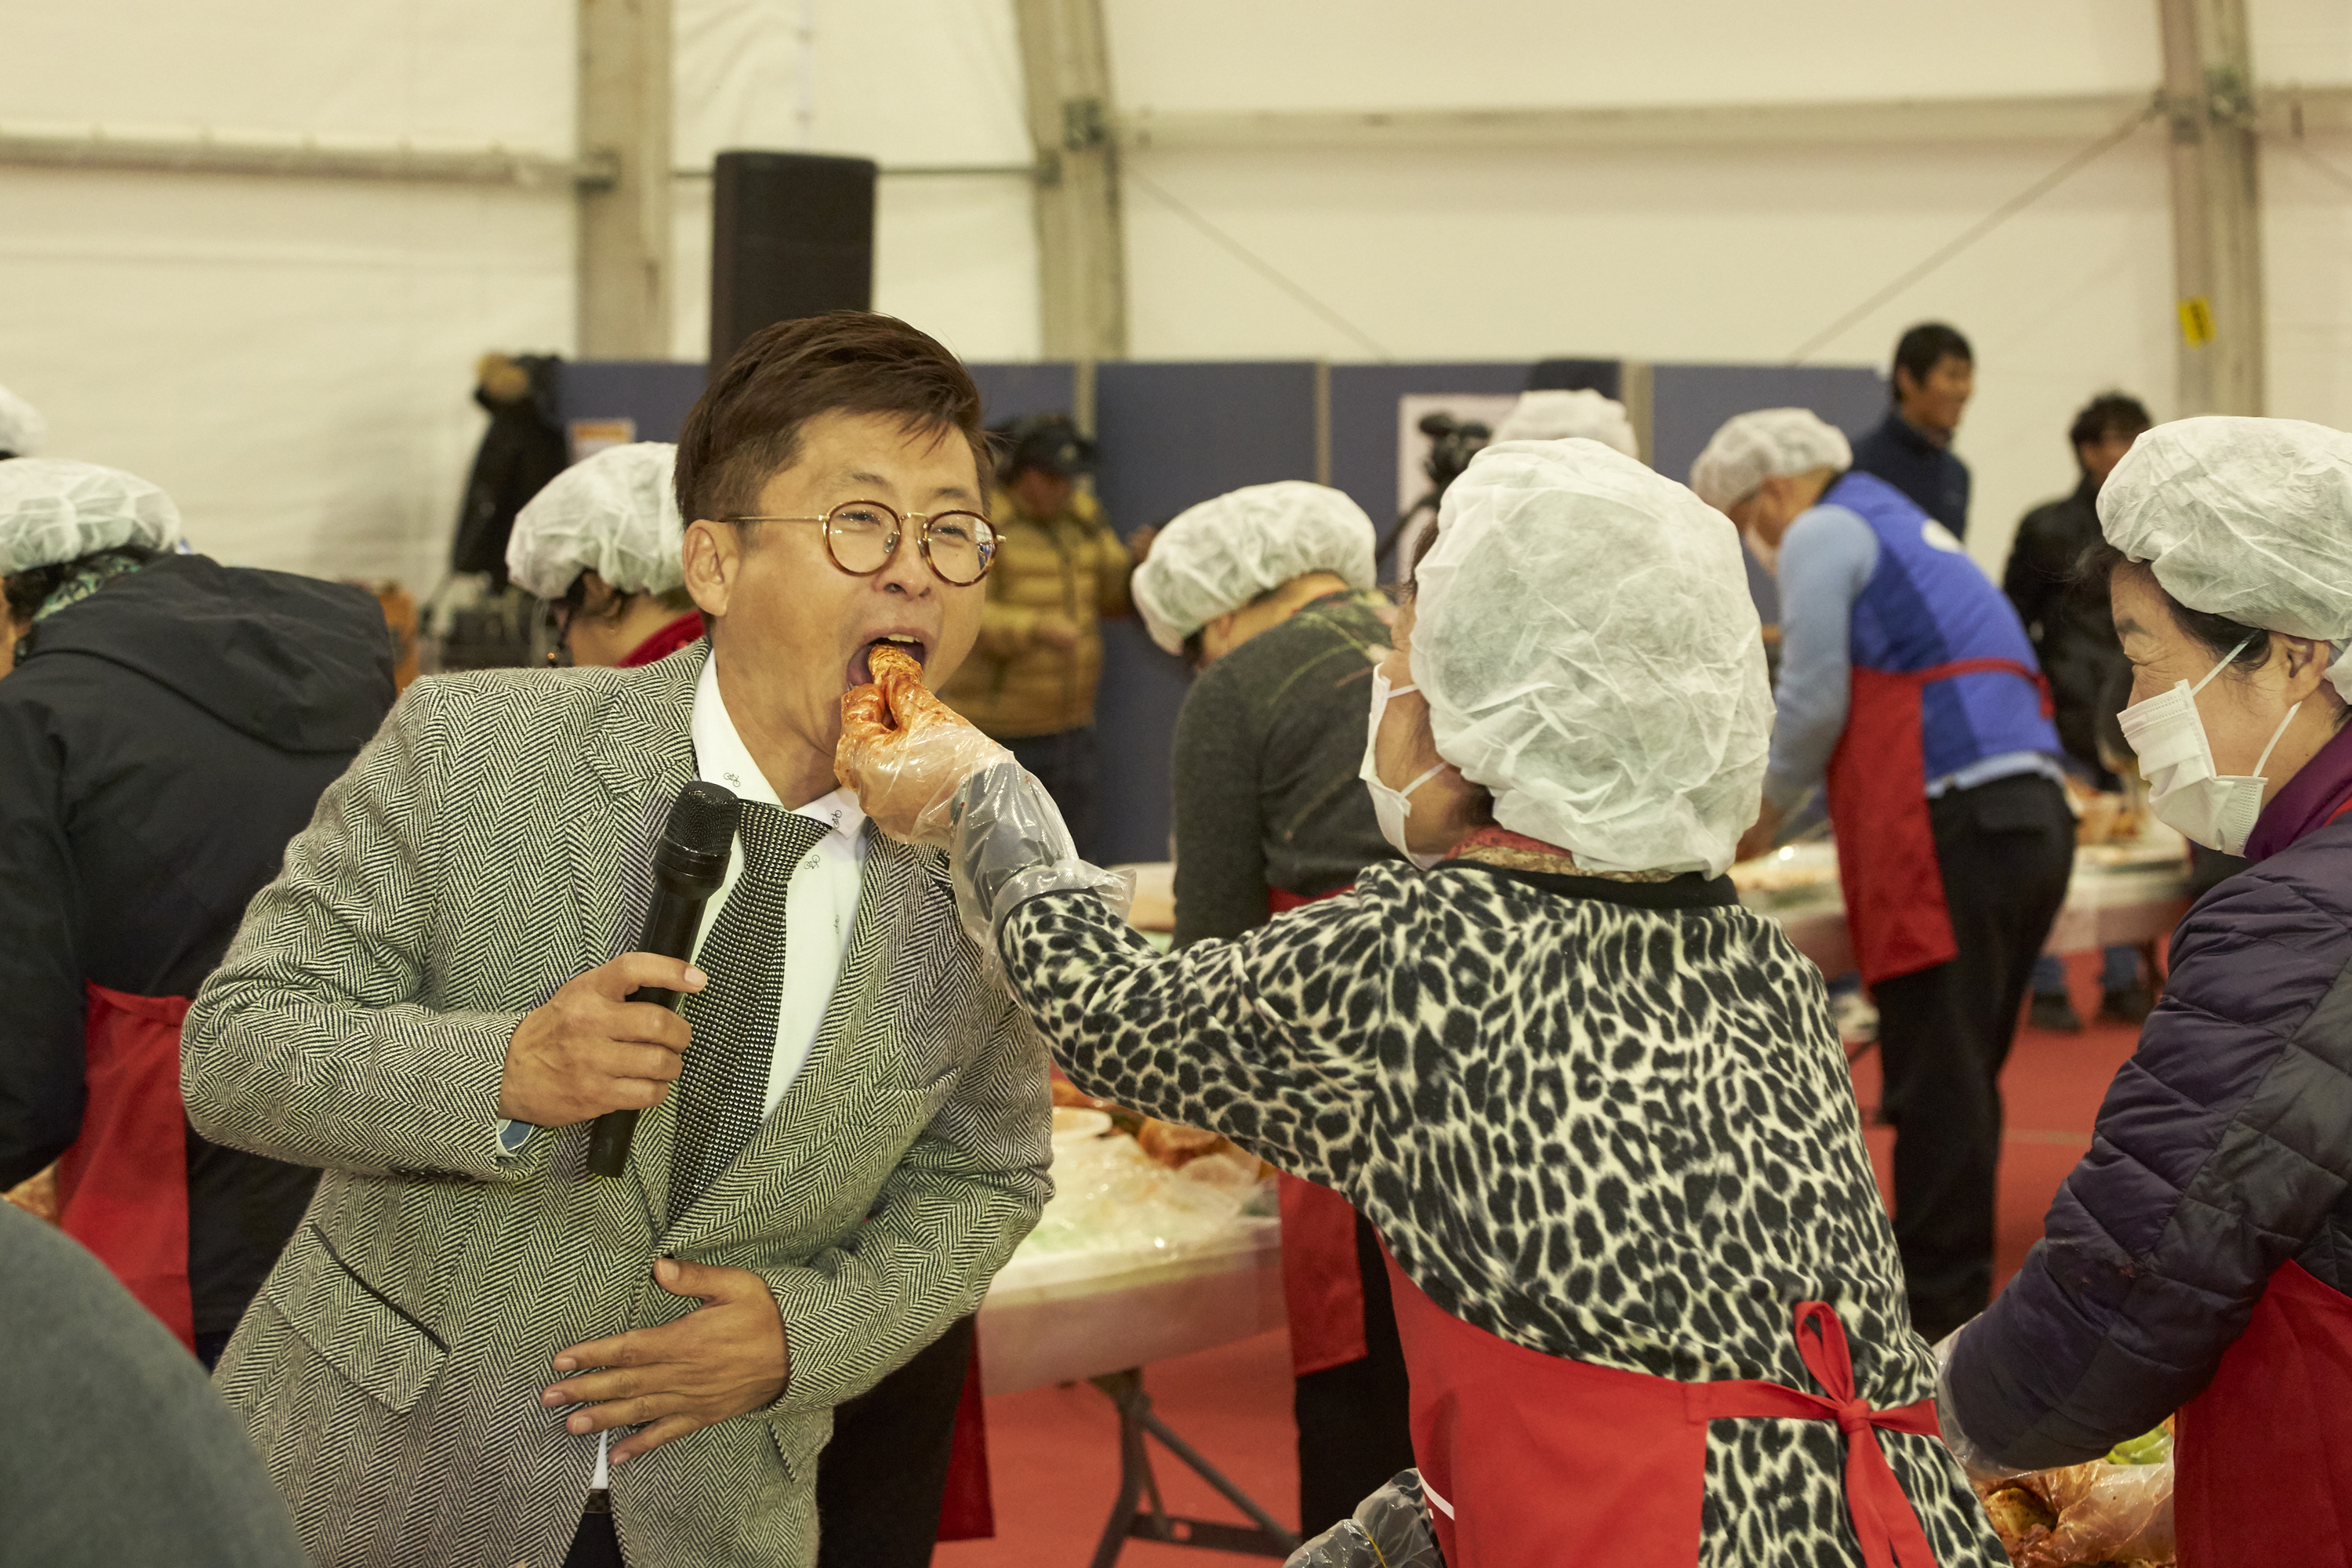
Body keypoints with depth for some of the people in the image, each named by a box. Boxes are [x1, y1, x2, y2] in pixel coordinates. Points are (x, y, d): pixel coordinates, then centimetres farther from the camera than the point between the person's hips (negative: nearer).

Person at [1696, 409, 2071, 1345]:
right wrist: (1777, 803, 31)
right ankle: (1953, 1293, 18)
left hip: (1954, 830, -9)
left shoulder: (1821, 536, 0)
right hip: (2034, 816, 9)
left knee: (1937, 1085, -7)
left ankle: (1936, 1320, -5)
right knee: (1962, 1080, 13)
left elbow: (1816, 702, -6)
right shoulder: (1907, 530, 28)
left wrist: (1764, 812, 10)